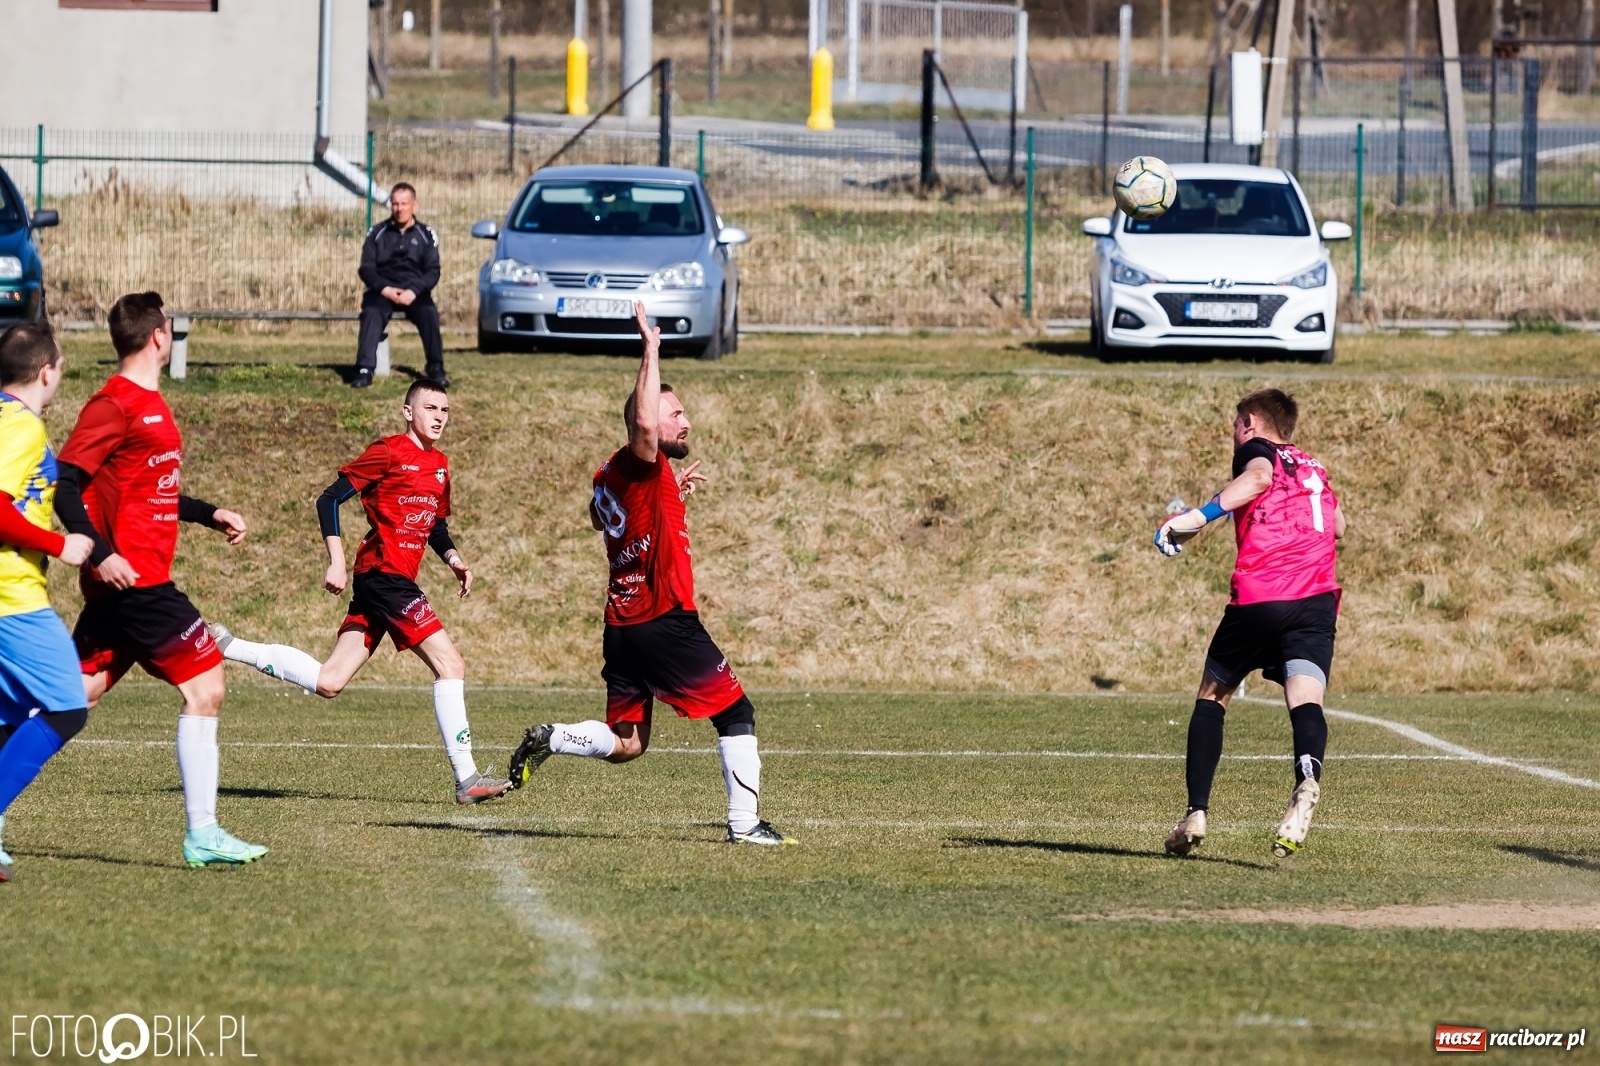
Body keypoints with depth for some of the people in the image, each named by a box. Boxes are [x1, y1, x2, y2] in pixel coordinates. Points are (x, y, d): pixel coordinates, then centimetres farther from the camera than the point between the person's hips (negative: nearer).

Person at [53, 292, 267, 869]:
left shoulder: (149, 403, 17)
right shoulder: (115, 404, -13)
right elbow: (65, 485, -17)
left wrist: (209, 514, 22)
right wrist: (100, 553, -25)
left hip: (122, 583, 10)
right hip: (133, 578, -10)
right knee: (205, 684, -7)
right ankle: (202, 833, -7)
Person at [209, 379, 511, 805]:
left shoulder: (439, 465, 18)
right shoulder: (389, 453, -7)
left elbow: (435, 526, 31)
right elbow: (329, 500, -9)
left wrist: (453, 558, 11)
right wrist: (336, 561, -16)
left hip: (393, 582, 9)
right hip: (385, 574, -9)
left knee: (328, 682, 6)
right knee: (450, 665, -13)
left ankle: (225, 646, 15)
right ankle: (467, 779, -13)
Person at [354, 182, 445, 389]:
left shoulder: (426, 235, 9)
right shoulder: (377, 233, 10)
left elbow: (433, 271, 2)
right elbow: (366, 268, 4)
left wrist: (414, 291, -17)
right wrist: (383, 289, -15)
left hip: (414, 292, 0)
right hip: (383, 291, 0)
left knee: (429, 313, -31)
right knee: (371, 312, -32)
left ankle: (435, 369, -24)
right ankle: (364, 370, -41)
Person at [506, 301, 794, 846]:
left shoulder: (608, 475, 13)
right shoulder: (641, 468, -13)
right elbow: (643, 423, -34)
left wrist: (670, 493, 27)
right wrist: (651, 351, -28)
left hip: (622, 627, 8)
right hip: (666, 622, -8)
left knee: (625, 743, 15)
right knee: (736, 713, 2)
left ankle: (548, 739, -5)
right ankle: (744, 823, -1)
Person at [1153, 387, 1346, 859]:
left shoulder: (1254, 449, 12)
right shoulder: (1315, 470, 28)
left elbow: (1260, 476, -13)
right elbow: (1338, 525, 43)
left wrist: (1198, 517, -19)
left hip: (1257, 598, -3)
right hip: (1316, 601, 3)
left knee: (1212, 696, 17)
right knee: (1305, 698, -17)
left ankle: (1196, 813, 12)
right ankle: (1308, 777, -50)